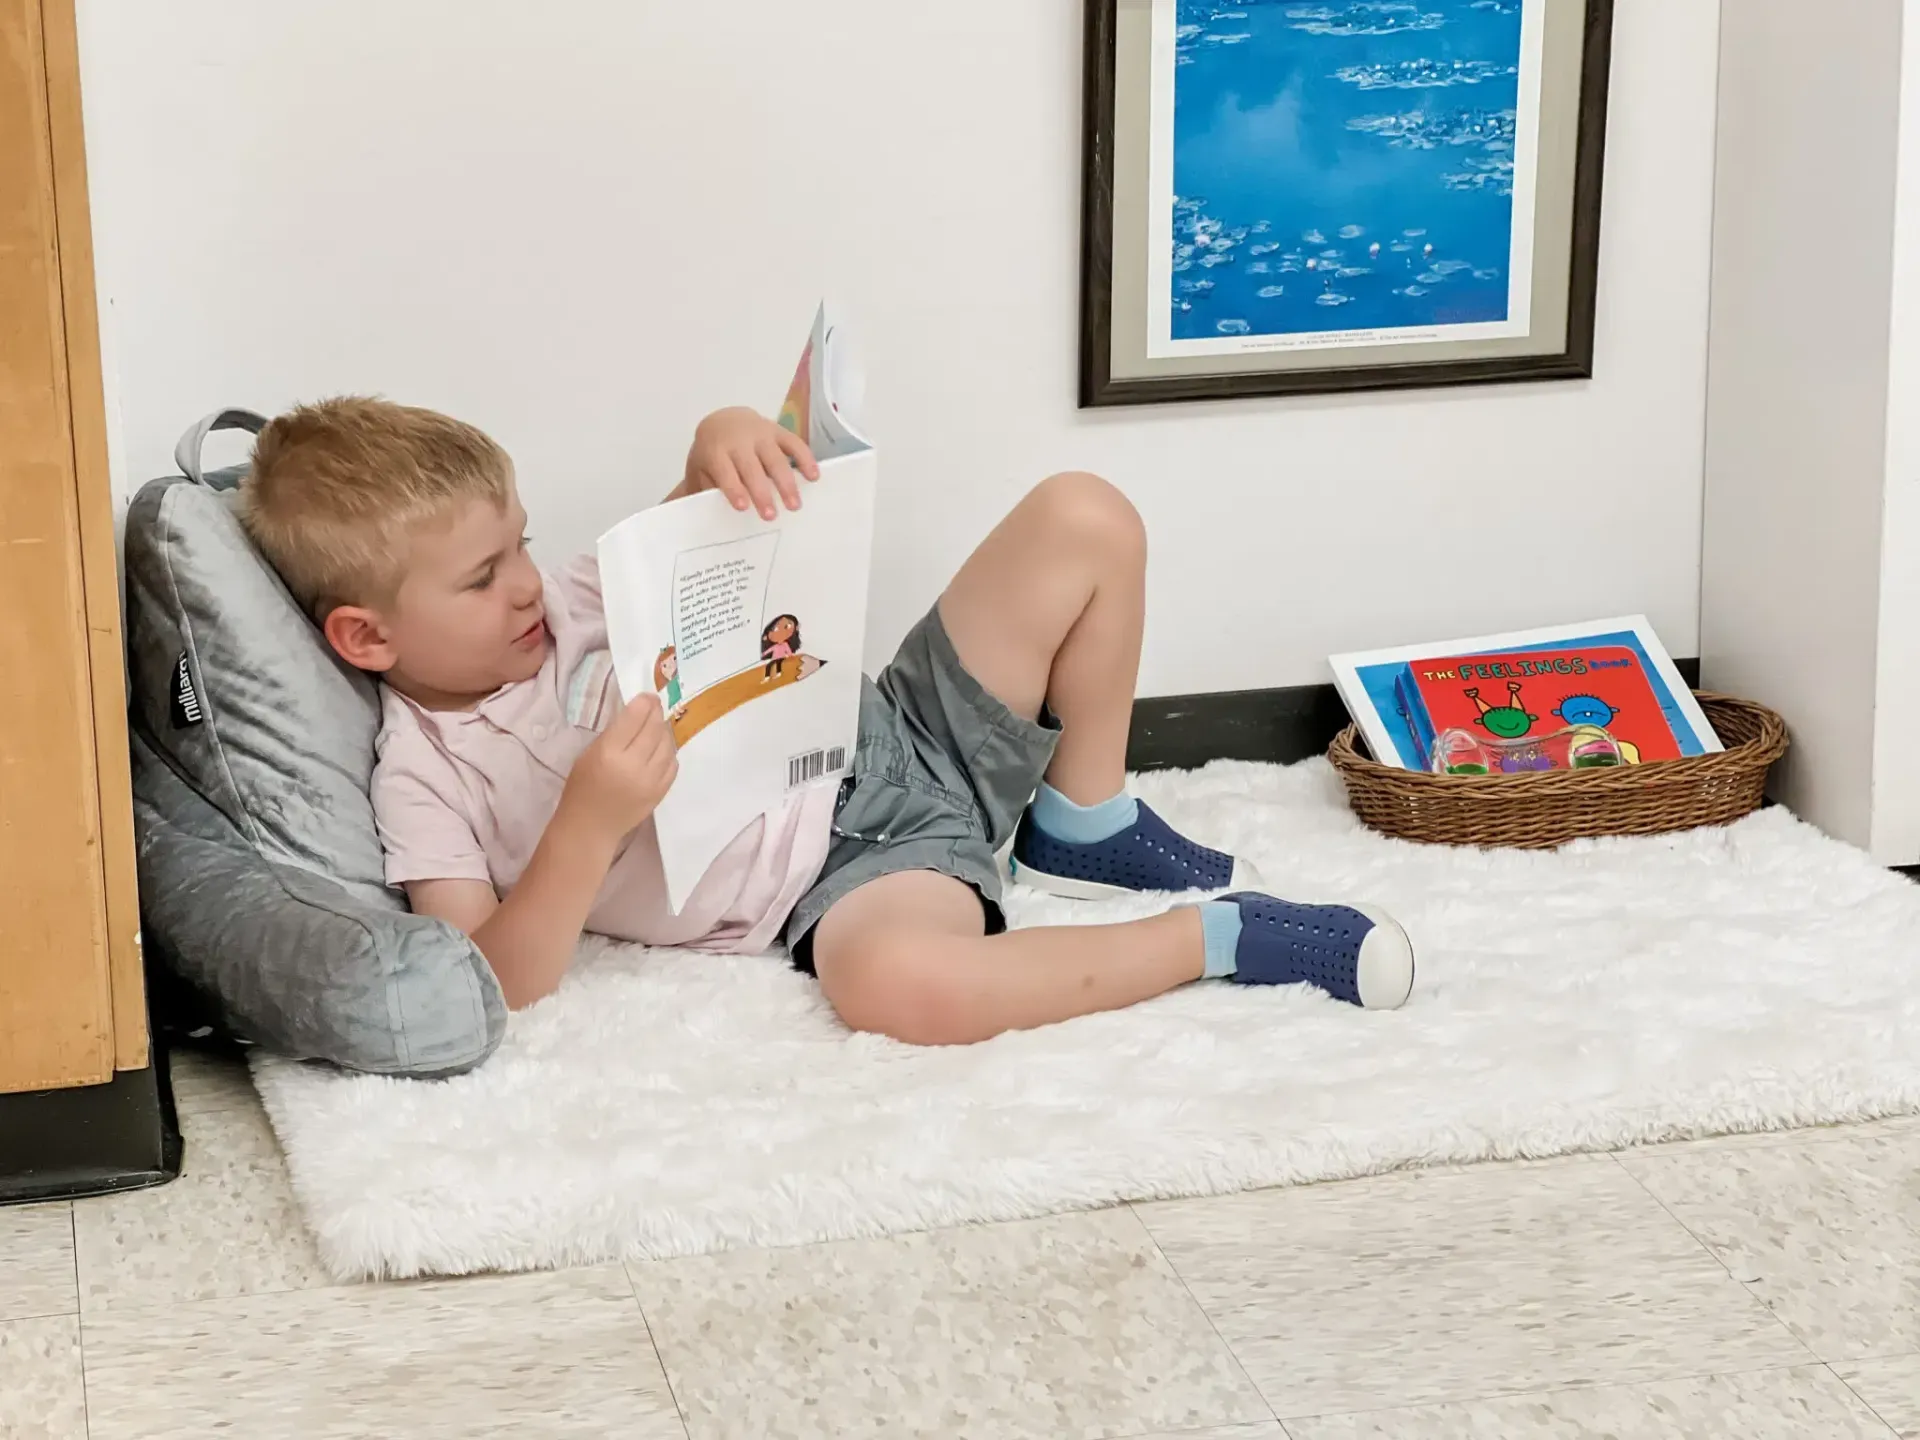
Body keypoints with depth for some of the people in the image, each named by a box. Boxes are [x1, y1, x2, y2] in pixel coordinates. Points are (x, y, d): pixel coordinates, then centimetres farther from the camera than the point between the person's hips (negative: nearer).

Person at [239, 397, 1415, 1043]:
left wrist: (725, 444, -9)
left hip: (886, 740, 8)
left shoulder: (546, 608, 9)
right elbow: (502, 983, -20)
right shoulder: (426, 781, -10)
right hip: (838, 885, -7)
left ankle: (1085, 829, 11)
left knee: (1084, 520, -2)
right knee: (897, 979, -46)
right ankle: (1223, 938, -23)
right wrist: (589, 823, -34)